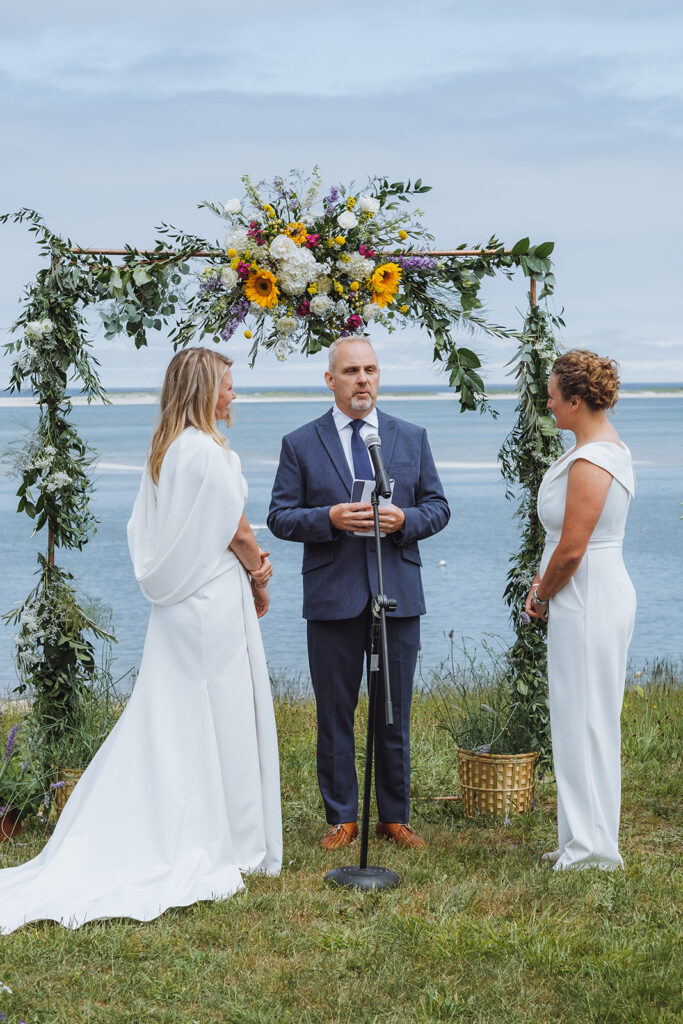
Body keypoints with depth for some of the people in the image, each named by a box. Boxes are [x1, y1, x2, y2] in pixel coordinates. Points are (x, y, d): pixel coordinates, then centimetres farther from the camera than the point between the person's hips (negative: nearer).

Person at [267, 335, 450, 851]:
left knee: (395, 712, 8)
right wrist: (329, 518, -18)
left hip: (398, 595, 2)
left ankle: (395, 816, 19)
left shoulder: (412, 438, 9)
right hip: (333, 596, -1)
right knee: (335, 713, 5)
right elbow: (280, 516, 0)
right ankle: (342, 818, 15)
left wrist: (404, 519, -13)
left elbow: (438, 507, 9)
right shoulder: (300, 444, 2)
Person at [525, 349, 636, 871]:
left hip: (587, 601, -11)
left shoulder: (590, 462, -20)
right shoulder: (608, 446, 13)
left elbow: (571, 549, -21)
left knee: (585, 720, -4)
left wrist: (542, 596, -5)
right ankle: (586, 840, 22)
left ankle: (593, 848, 3)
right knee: (584, 718, 15)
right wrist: (544, 584, 10)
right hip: (593, 594, 11)